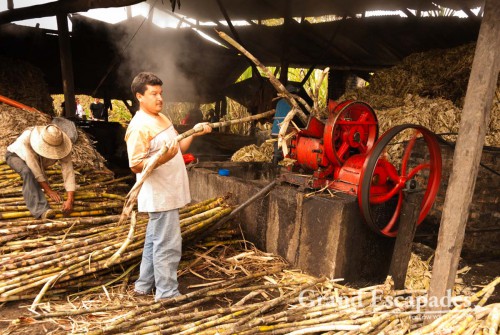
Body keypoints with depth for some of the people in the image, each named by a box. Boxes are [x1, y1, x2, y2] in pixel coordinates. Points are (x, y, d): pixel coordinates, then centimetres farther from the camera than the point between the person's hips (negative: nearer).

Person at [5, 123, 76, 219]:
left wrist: (70, 200, -45)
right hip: (15, 155, -4)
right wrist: (48, 190, -36)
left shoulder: (61, 145, -34)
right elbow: (34, 168, -38)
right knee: (28, 172, -36)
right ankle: (40, 210, -41)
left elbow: (68, 171, -37)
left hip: (39, 161, 4)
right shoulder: (27, 138, -41)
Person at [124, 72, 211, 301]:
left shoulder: (162, 118, 13)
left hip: (168, 193, 10)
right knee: (168, 245, -3)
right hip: (160, 196, -10)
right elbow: (135, 165, -19)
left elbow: (178, 149, 18)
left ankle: (144, 285, 32)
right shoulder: (138, 126, -16)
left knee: (155, 241, 18)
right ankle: (167, 294, 11)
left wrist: (194, 133, 7)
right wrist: (161, 159, -34)